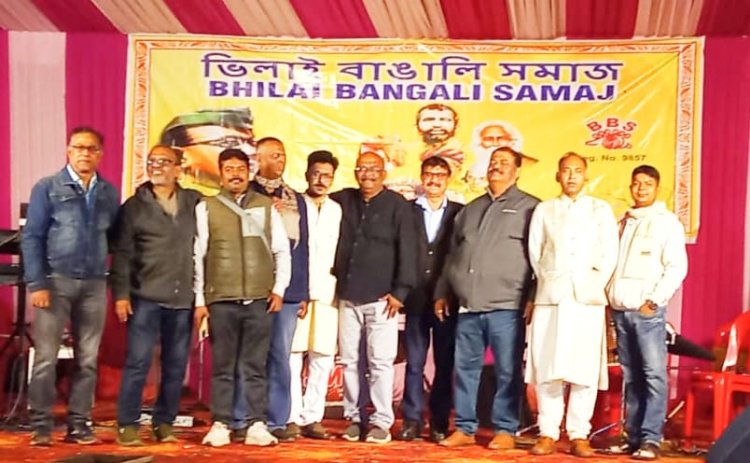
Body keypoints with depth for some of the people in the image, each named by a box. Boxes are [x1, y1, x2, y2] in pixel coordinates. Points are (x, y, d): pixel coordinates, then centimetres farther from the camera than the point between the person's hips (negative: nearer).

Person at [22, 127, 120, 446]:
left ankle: (78, 424, 14)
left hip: (95, 284, 3)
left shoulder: (109, 193, 9)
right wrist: (37, 283, -10)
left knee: (87, 359, 6)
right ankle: (41, 426, 6)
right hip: (56, 281, -3)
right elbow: (31, 237, -3)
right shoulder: (47, 188, 1)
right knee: (46, 357, -2)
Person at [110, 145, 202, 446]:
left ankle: (164, 423, 18)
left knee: (176, 365, 7)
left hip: (183, 299, 2)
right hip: (145, 297, -2)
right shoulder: (134, 206, 4)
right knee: (138, 361, -3)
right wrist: (121, 294, -6)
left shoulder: (195, 202, 8)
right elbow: (121, 253, 0)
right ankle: (127, 425, 6)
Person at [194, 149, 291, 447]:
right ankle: (220, 424, 10)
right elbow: (198, 256, 3)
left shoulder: (267, 207, 10)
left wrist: (279, 289, 1)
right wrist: (199, 300, 0)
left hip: (260, 299, 1)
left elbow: (282, 251, 10)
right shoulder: (206, 208, 6)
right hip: (221, 299, -1)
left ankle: (257, 425, 6)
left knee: (255, 366, 3)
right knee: (222, 367, 4)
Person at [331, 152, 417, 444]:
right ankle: (354, 418, 15)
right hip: (348, 296, 4)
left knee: (380, 362, -4)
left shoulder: (397, 205, 1)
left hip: (381, 298, -4)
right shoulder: (343, 200, 11)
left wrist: (400, 291, -7)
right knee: (350, 361, 6)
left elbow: (407, 251, -3)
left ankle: (381, 422, 2)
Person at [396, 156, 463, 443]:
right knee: (414, 362, 4)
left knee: (444, 363, 5)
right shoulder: (407, 210, 6)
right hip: (417, 299, 0)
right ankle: (412, 420, 10)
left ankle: (439, 422, 12)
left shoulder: (459, 213, 6)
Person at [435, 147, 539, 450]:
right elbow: (453, 255, 22)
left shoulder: (529, 207, 3)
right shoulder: (470, 210, 20)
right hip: (468, 306, 5)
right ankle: (465, 428, 16)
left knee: (507, 372, 0)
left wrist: (534, 299, -9)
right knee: (465, 368, 8)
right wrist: (442, 293, 17)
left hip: (506, 307, -5)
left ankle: (505, 430, 9)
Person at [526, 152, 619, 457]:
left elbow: (609, 255, 6)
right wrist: (549, 282, 3)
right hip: (550, 297, 1)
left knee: (585, 369, -4)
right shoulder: (544, 211, 14)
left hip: (587, 299, -1)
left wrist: (593, 285, -1)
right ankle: (548, 433, 3)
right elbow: (534, 252, 11)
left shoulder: (601, 210, 11)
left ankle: (579, 435, 2)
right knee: (547, 367, -2)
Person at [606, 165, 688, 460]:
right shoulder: (623, 223, 18)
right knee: (631, 378, 7)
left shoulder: (667, 222, 2)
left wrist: (653, 302, -12)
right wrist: (610, 297, 6)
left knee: (654, 375, -8)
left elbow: (677, 267, -6)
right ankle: (633, 436, 10)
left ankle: (651, 439, -7)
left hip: (647, 311, -5)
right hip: (620, 310, 5)